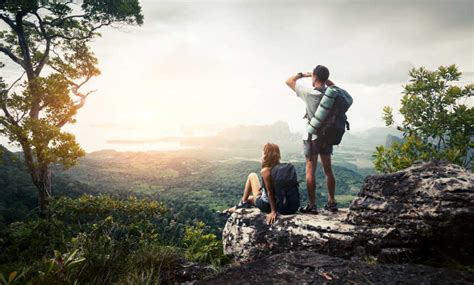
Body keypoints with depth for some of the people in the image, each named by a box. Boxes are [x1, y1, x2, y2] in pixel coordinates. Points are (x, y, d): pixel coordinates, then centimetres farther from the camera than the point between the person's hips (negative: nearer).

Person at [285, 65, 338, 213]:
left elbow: (289, 81, -5)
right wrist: (325, 78, 10)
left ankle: (311, 205, 3)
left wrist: (303, 74, 6)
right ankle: (331, 203, 20)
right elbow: (334, 86, 25)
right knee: (328, 170, 12)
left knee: (310, 171, 1)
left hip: (312, 137, -5)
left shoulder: (309, 93, -15)